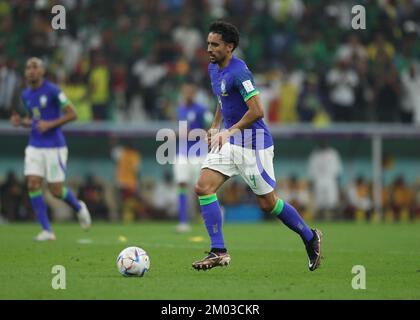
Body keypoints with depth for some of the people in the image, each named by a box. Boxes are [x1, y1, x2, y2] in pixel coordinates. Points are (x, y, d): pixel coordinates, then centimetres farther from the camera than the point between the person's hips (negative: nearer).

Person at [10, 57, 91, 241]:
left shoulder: (52, 91, -10)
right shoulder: (26, 95, 9)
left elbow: (72, 114, -10)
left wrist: (50, 124, -20)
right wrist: (20, 121, 2)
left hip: (54, 146, -5)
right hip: (35, 147, 5)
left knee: (56, 191, -4)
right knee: (33, 184, -11)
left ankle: (78, 207, 29)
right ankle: (46, 230, -5)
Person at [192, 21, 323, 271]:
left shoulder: (238, 72, -21)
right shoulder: (214, 69, 8)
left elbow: (257, 111, -26)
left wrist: (229, 132, -20)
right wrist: (215, 126, 15)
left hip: (253, 143, -8)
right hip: (230, 141, 8)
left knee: (268, 203, 2)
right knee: (204, 188, -8)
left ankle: (310, 237, 25)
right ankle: (219, 252, -6)